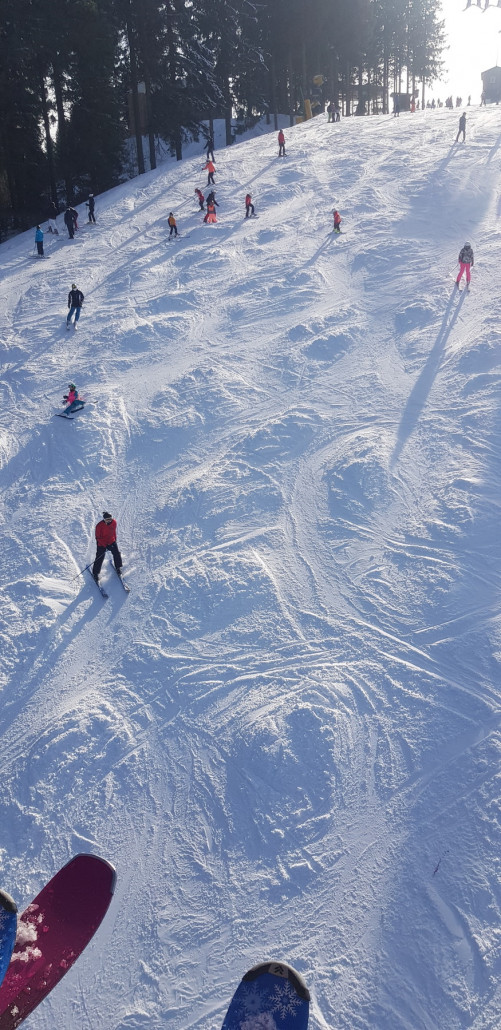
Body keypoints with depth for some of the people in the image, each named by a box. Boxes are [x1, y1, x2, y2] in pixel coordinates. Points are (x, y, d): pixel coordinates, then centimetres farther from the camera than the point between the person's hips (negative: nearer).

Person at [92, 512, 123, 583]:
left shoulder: (114, 522, -10)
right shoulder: (99, 526, -25)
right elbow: (98, 537, -19)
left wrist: (115, 539, 15)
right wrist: (105, 545, -23)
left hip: (112, 541, 4)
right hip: (101, 544, -4)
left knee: (117, 554, 2)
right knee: (99, 558, 0)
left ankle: (118, 568, 27)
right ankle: (95, 573, 17)